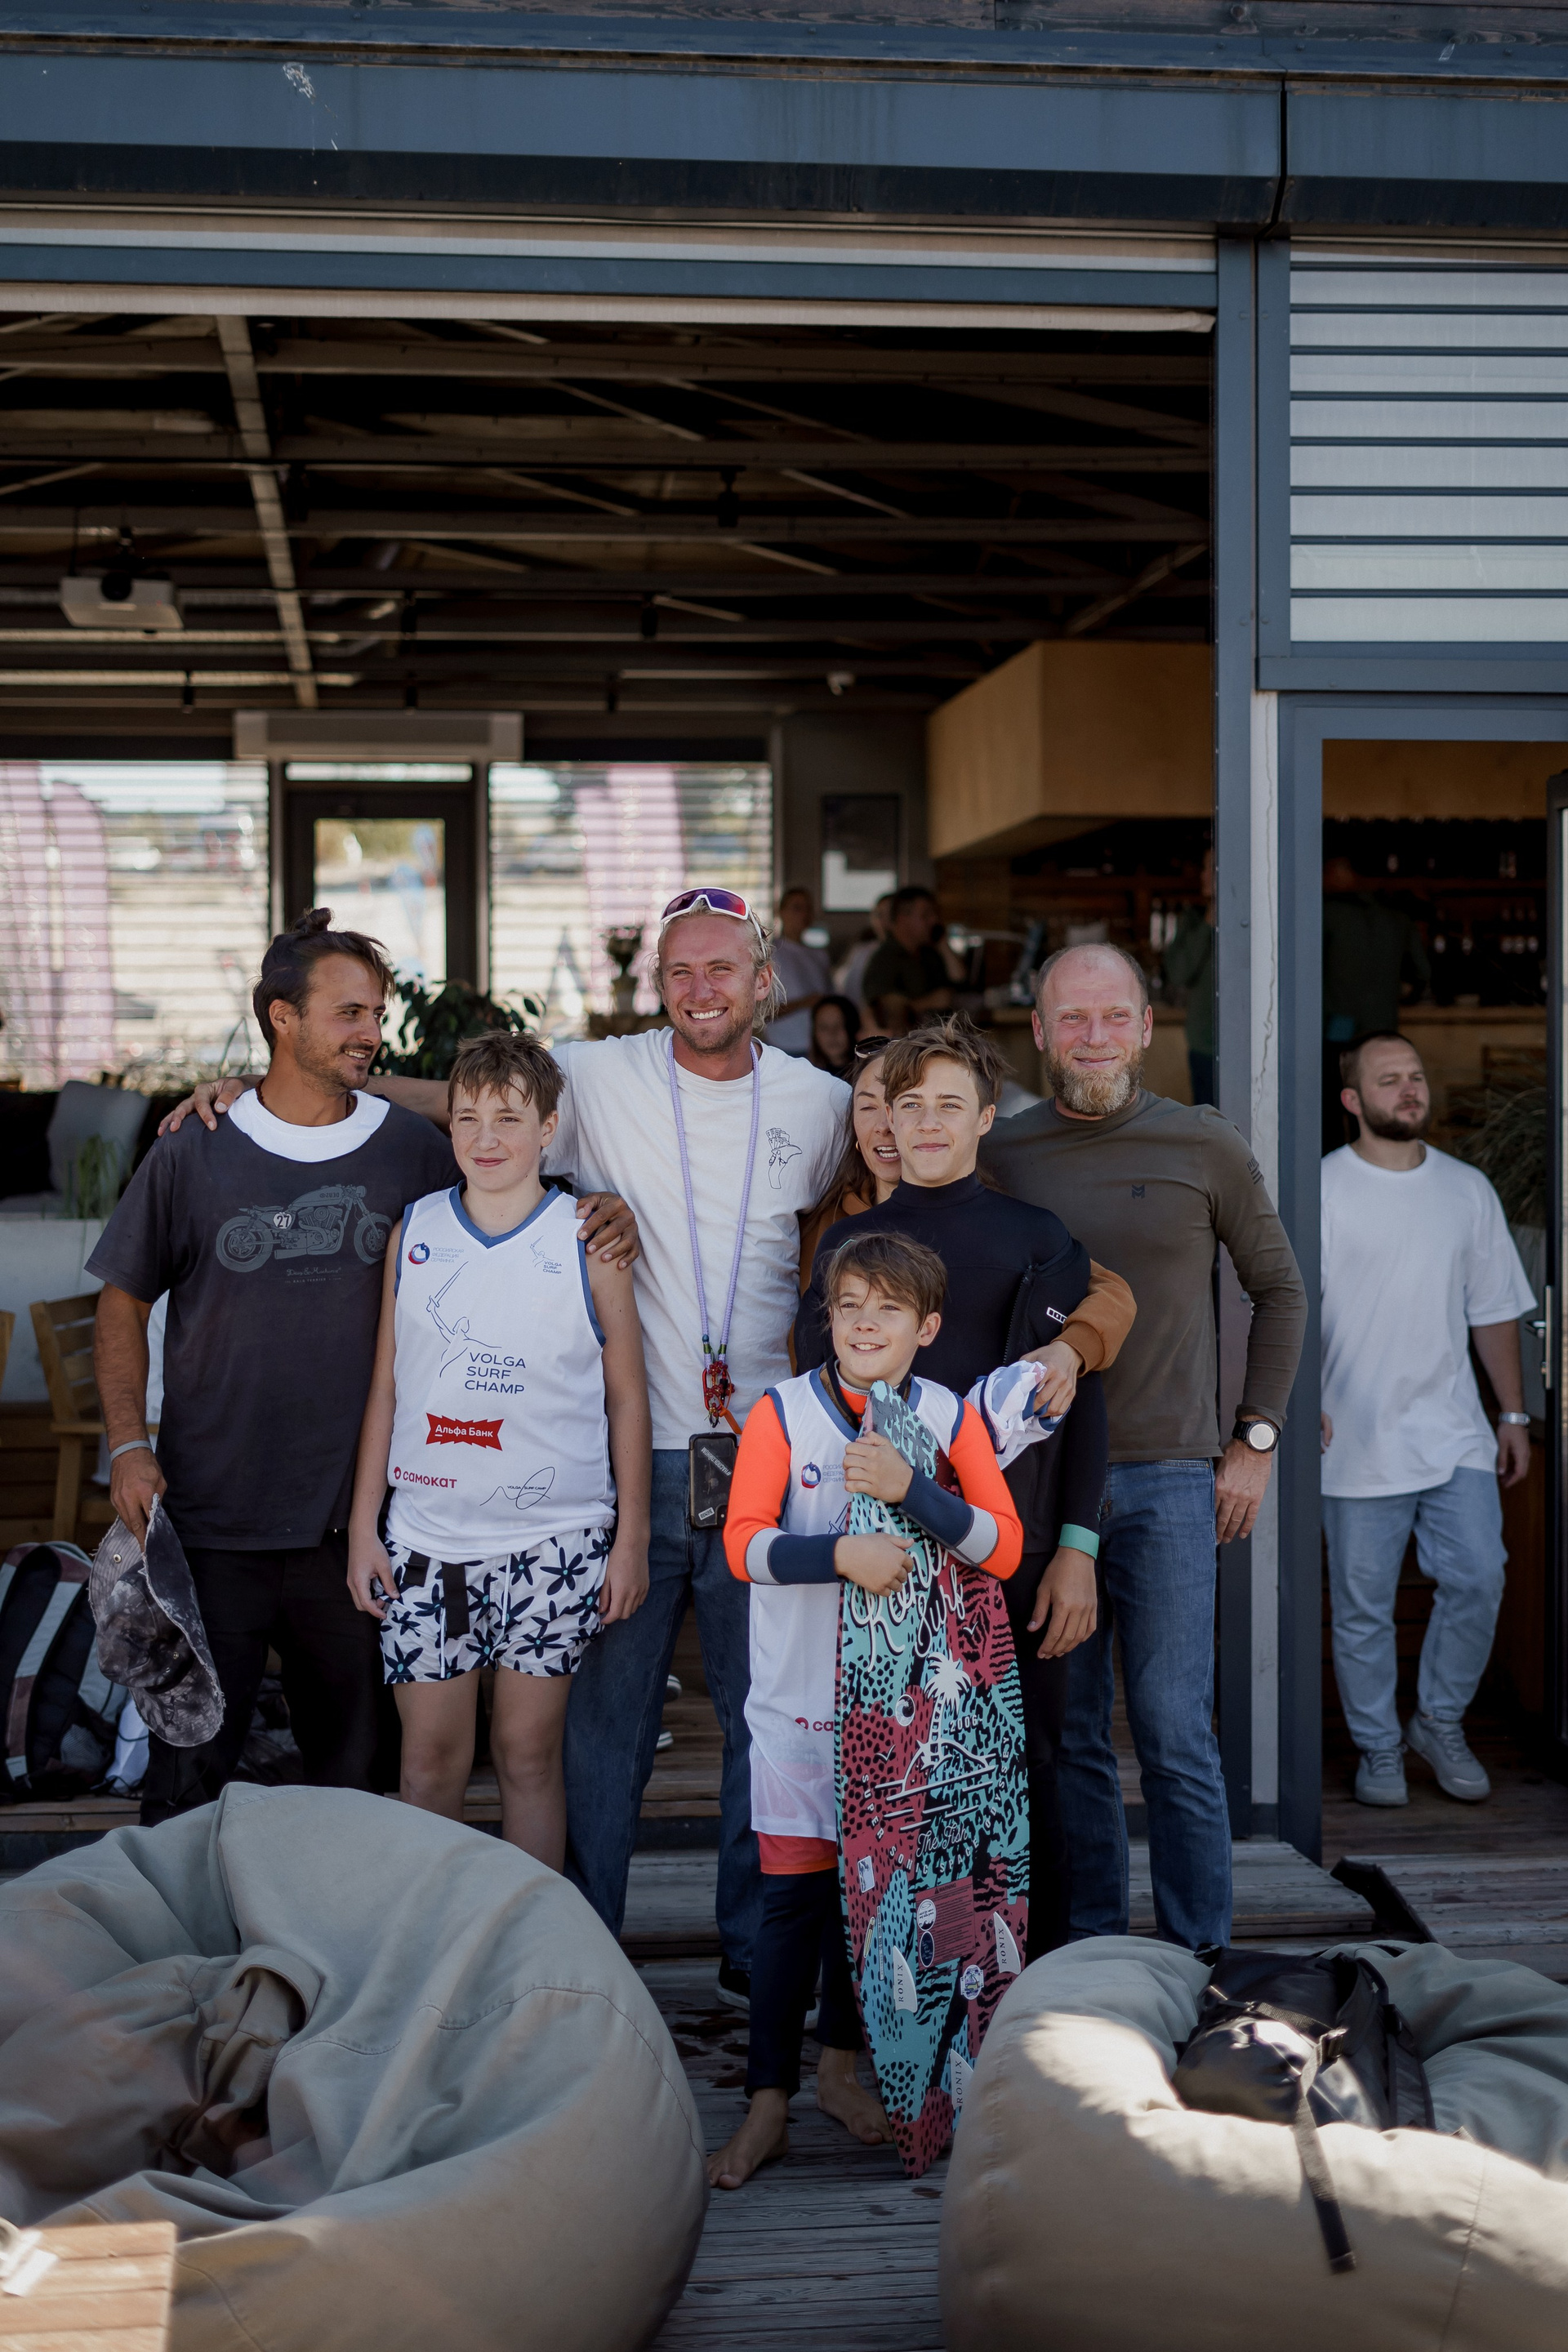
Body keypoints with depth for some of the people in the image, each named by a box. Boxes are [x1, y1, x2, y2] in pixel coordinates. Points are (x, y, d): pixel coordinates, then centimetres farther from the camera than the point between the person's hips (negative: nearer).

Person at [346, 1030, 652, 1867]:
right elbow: (385, 1384, 10)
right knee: (430, 1756, 5)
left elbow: (627, 1397, 2)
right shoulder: (413, 1233, 5)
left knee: (529, 1751, 6)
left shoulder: (588, 1243, -2)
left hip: (555, 1538, -2)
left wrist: (632, 1537, 0)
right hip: (428, 1534, 2)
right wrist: (363, 1522, 7)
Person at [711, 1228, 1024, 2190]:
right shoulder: (782, 1413, -6)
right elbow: (743, 1544, -12)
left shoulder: (951, 1419, -1)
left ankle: (839, 2061, 30)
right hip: (800, 1698, -2)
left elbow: (1004, 1547, -10)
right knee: (794, 1892, -2)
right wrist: (843, 1552, -27)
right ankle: (769, 2102, 7)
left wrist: (910, 1489, -22)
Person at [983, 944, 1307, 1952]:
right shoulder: (998, 1153, 5)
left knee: (1176, 1735, -2)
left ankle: (1199, 1963, 11)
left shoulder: (1206, 1145, 2)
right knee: (1068, 1736, 7)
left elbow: (1281, 1290, 11)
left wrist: (1257, 1441, 6)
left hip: (1168, 1481, -1)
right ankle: (1090, 1954, 19)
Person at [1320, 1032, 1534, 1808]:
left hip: (1455, 1434, 3)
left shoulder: (1468, 1190, 8)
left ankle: (1440, 1723, 20)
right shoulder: (1321, 1190, -5)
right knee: (1362, 1606, 5)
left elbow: (1494, 1309, 14)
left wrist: (1513, 1414, 12)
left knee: (1479, 1579, -2)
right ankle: (1378, 1749, 21)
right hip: (1358, 1444, -3)